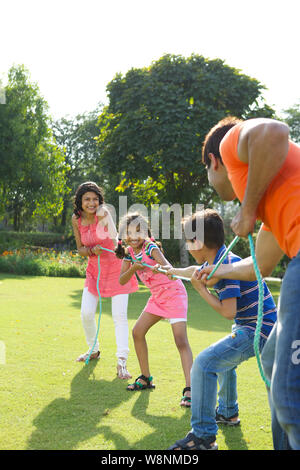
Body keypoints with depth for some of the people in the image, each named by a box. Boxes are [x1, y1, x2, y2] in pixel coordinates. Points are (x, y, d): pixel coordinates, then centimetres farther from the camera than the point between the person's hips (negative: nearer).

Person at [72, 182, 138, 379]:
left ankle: (122, 362, -9)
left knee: (119, 315, -10)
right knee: (87, 313, 3)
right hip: (95, 270, 5)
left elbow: (113, 238, -41)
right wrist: (91, 251, -17)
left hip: (115, 268, -5)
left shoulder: (103, 213, -22)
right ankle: (93, 350, 29)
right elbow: (80, 248, 4)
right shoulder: (77, 219, -5)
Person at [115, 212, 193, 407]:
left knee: (181, 340, -18)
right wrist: (133, 268, -20)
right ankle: (146, 378, 22)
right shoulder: (129, 252, 2)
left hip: (174, 293, -8)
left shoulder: (150, 247, -19)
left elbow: (167, 267, -36)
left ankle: (189, 389, -23)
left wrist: (158, 269, -59)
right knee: (138, 332, 7)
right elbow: (122, 280, -1)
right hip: (157, 297, 8)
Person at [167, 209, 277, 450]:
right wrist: (170, 270, 46)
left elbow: (228, 312, -25)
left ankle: (204, 436, -19)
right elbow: (195, 271, 31)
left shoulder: (227, 265, -23)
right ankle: (228, 412, 48)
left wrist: (201, 289, -14)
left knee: (204, 363, -21)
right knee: (223, 359, 33)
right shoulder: (214, 262, 8)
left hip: (258, 330, -11)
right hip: (252, 325, 11)